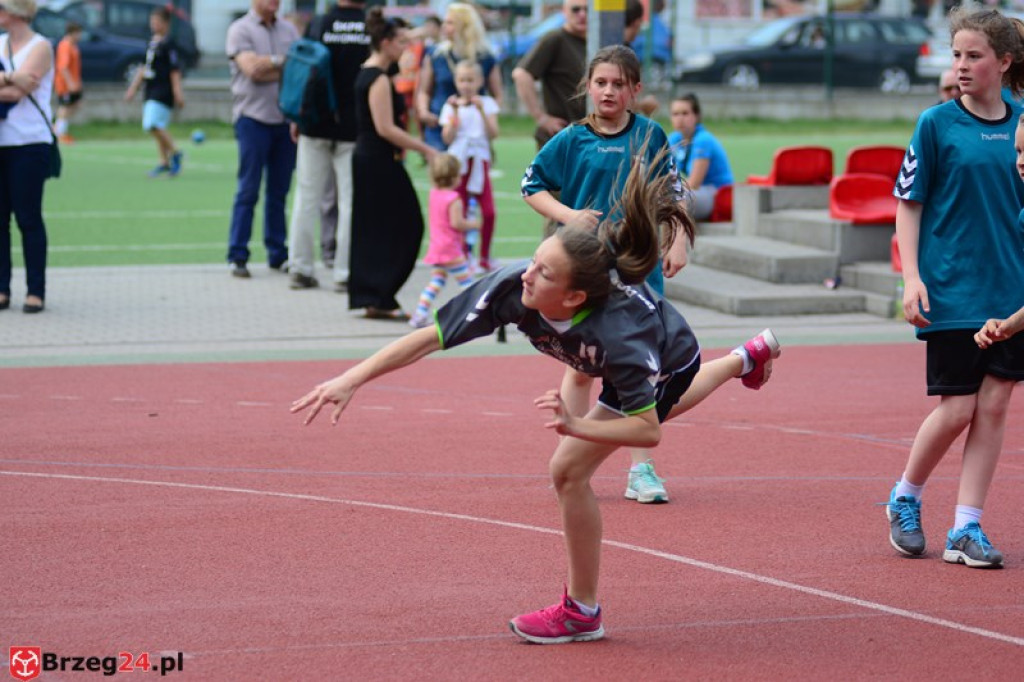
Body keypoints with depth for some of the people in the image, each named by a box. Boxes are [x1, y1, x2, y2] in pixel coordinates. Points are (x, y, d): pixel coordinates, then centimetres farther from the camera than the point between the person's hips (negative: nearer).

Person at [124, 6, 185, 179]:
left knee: (152, 125, -19)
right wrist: (133, 88, 25)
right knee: (157, 128, 9)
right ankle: (165, 163, 14)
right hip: (151, 92, 9)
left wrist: (178, 94, -17)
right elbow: (144, 68, 24)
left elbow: (175, 71, -14)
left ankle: (174, 153, -4)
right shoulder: (152, 42, 14)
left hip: (163, 92, -9)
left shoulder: (168, 44, -10)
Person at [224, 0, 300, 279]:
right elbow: (252, 69, -13)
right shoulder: (240, 29, 0)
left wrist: (268, 69, -10)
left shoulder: (289, 30, 13)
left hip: (285, 118, 4)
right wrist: (283, 61, -3)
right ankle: (237, 256, 0)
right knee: (248, 191, -4)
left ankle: (278, 253, 14)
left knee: (279, 191, 7)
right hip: (253, 117, -4)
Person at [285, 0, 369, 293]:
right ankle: (345, 272, 1)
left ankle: (300, 268, 12)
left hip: (317, 124, 1)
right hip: (356, 129, -1)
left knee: (307, 196, 10)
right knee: (351, 200, 3)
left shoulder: (318, 24, -4)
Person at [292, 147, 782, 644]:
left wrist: (578, 426, -52)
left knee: (569, 470, -17)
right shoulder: (512, 288, -38)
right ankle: (750, 356, 71)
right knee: (664, 397, 39)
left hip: (666, 360, -6)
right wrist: (351, 380, -41)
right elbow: (430, 337, -34)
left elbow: (649, 430, -37)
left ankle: (582, 613, 0)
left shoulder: (619, 334, -47)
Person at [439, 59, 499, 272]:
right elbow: (448, 138, -2)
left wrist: (481, 110, -13)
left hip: (480, 160, 0)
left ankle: (484, 257, 2)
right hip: (458, 161, 0)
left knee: (488, 211, -10)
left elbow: (493, 133, -3)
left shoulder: (487, 103, 7)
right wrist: (455, 113, -9)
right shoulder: (450, 106, 7)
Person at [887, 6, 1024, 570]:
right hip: (951, 291, -3)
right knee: (956, 408, -4)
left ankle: (967, 528, 8)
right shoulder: (937, 123, -4)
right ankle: (904, 500, 20)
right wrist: (912, 278, -10)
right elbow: (909, 204, -1)